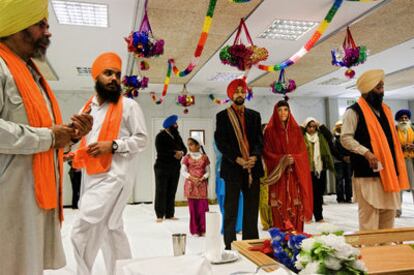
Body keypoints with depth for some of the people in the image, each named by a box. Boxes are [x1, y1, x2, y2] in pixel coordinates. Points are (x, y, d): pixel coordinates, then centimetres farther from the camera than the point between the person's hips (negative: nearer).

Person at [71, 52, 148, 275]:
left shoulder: (128, 105, -2)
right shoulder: (87, 108, 15)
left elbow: (141, 139, -5)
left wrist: (113, 145, -16)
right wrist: (76, 156, 6)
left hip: (113, 176, -6)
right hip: (90, 177, 7)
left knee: (83, 230, -10)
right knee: (111, 229, 14)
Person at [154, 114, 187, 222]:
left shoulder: (177, 136, 15)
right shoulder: (160, 136, -4)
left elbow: (184, 149, 11)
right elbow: (161, 151, -16)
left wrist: (181, 153, -11)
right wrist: (174, 153, -14)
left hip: (175, 168, 6)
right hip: (162, 167, -5)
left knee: (172, 192, 5)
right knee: (161, 191, -3)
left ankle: (169, 214, 10)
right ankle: (160, 215, 1)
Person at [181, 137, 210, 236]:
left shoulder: (204, 157, 4)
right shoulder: (187, 157, 4)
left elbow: (208, 171, 4)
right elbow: (183, 171, -2)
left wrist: (202, 179, -13)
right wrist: (192, 178, -16)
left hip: (202, 185, 0)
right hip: (191, 185, 0)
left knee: (203, 207, -2)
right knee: (193, 208, 2)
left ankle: (203, 230, 8)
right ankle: (195, 230, 11)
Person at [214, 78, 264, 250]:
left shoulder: (254, 115, 15)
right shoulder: (222, 116, 4)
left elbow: (260, 139, 8)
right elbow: (220, 142, -4)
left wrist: (255, 156, -11)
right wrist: (237, 159, -14)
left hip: (253, 167, 4)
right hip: (232, 167, -3)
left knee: (252, 208, 8)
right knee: (231, 208, 0)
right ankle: (230, 245, 7)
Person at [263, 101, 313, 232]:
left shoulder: (296, 129, 10)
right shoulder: (270, 130, 1)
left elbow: (303, 151, 8)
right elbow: (266, 152, -2)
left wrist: (294, 159, -11)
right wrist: (282, 159, -15)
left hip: (295, 174, 3)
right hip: (278, 174, -2)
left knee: (296, 205, 1)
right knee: (280, 205, -6)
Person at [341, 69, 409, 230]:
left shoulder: (385, 110, 17)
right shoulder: (354, 111, -6)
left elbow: (391, 139, 22)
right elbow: (346, 138, -13)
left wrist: (398, 168, 15)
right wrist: (366, 153, -25)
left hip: (388, 172, 8)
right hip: (368, 173, -8)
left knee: (389, 212, 13)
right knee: (369, 215, -5)